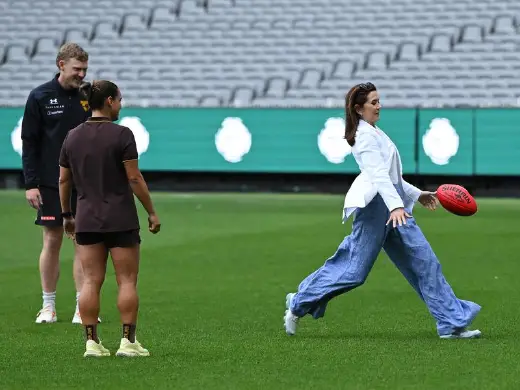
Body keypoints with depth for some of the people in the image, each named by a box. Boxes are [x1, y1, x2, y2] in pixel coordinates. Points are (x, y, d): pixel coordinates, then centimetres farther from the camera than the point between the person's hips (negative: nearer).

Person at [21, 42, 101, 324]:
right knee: (52, 241, 2)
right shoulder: (40, 97, -1)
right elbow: (29, 142, -1)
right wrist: (30, 184, -7)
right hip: (50, 184, -2)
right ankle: (48, 306, 10)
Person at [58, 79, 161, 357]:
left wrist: (67, 215, 21)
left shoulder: (72, 137, 6)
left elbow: (63, 181, 10)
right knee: (127, 281, 2)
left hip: (86, 220, 5)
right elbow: (135, 179, -11)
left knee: (91, 281, 4)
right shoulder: (121, 135, -10)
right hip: (121, 220, -4)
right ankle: (128, 342, 1)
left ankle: (91, 342, 2)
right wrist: (151, 212, -2)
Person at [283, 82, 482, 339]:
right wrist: (396, 205, -33)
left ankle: (451, 323, 1)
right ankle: (299, 305, 8)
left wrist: (416, 195, 26)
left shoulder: (373, 133, 22)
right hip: (375, 202, -10)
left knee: (424, 262, 2)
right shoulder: (365, 135, -10)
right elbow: (378, 174, -22)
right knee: (354, 269, -6)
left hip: (393, 205, 10)